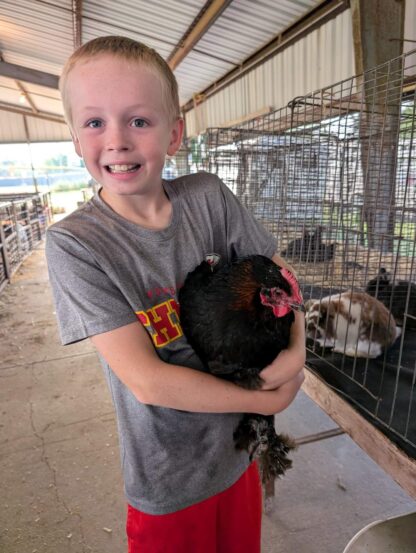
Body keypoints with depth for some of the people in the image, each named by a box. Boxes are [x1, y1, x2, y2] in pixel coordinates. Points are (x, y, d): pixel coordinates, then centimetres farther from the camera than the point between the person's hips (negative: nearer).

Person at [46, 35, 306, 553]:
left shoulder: (209, 196, -11)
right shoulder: (75, 243, -20)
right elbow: (146, 380, -23)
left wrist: (296, 347, -18)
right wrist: (269, 400, -17)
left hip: (239, 449, 4)